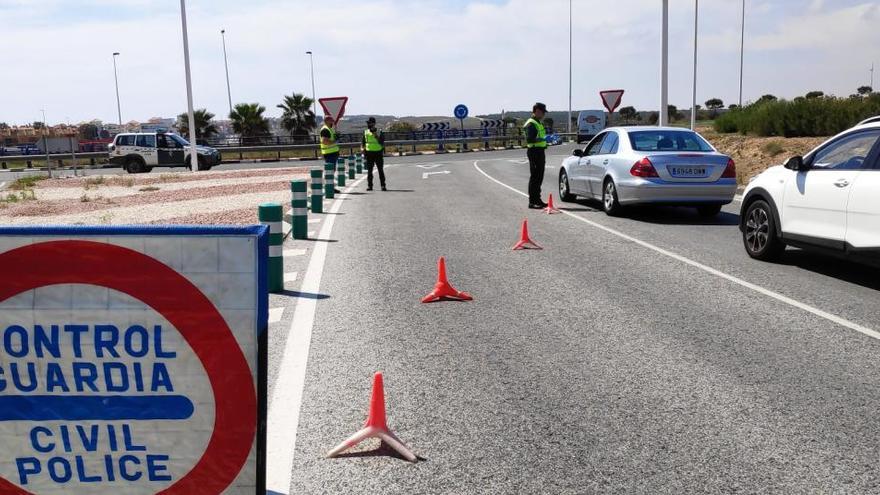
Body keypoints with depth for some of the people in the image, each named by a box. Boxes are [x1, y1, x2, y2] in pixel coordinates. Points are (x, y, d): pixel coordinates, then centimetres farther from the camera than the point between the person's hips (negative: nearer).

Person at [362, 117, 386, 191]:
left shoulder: (379, 132, -1)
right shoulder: (365, 132, 7)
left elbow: (382, 143, -9)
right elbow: (362, 142, 12)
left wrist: (376, 136, -20)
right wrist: (363, 149, -5)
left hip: (378, 152, -2)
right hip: (369, 153, 2)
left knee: (381, 170, -1)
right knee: (369, 171, 2)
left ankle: (383, 185, 3)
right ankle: (369, 185, 7)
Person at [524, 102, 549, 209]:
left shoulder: (538, 123, 20)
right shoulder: (531, 124, -13)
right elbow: (529, 139, -24)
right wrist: (542, 139, -32)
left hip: (540, 152, 10)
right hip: (534, 151, -10)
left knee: (539, 177, 14)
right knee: (534, 177, -9)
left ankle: (537, 199, 22)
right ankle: (532, 201, -8)